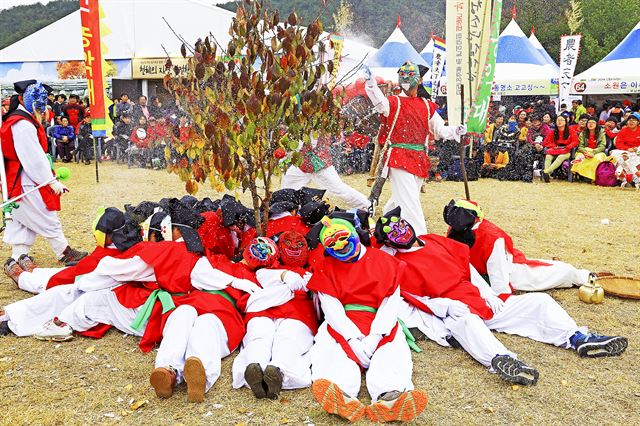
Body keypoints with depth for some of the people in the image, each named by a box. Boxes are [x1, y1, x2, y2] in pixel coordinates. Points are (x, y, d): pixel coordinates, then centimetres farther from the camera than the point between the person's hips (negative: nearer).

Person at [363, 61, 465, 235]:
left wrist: (456, 131, -4)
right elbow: (379, 101, -25)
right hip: (399, 159, -5)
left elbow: (440, 129, 15)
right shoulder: (394, 103, -2)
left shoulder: (426, 106, 12)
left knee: (401, 198, 19)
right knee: (409, 202, -11)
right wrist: (371, 83, -42)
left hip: (420, 160, 5)